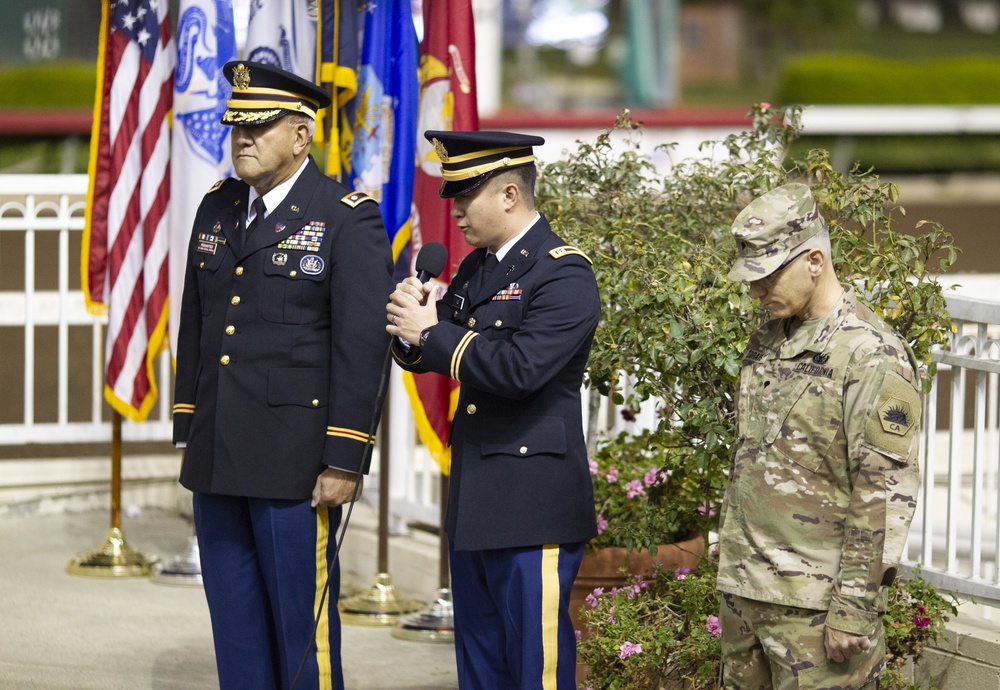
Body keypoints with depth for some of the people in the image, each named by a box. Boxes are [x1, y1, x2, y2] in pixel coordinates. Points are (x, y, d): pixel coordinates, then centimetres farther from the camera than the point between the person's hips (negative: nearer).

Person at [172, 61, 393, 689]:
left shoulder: (349, 219, -8)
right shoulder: (217, 209, 12)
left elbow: (363, 347, -12)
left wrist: (345, 461, -15)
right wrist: (190, 435, 15)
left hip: (295, 463, -6)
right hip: (218, 460, 6)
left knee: (301, 618, -1)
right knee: (235, 621, 11)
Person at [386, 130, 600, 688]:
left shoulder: (564, 274, -13)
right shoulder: (476, 269, 14)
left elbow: (518, 369, -25)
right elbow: (422, 357, 17)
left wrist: (432, 332, -16)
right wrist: (411, 323, -6)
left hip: (533, 510, -9)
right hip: (474, 502, 9)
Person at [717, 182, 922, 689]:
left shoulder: (872, 357, -13)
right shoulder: (766, 342, 13)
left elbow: (886, 495, -16)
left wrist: (854, 608, -18)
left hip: (815, 604, -8)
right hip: (744, 589, 8)